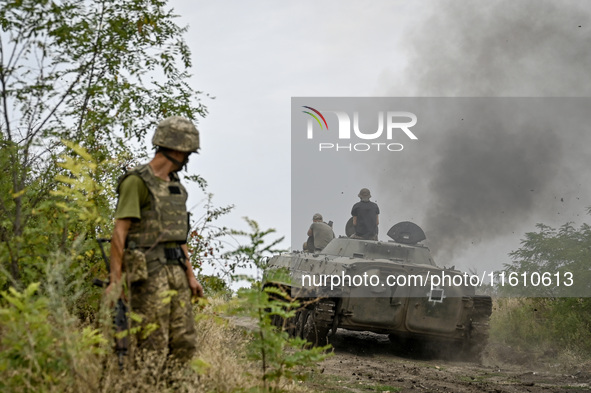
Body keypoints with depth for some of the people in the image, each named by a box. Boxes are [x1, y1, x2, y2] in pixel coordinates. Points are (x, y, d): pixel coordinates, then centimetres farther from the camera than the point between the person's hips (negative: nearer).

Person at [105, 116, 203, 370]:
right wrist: (115, 280, -18)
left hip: (176, 270, 8)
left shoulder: (174, 185, 17)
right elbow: (119, 232, -13)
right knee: (154, 348, -9)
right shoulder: (137, 181, -9)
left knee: (184, 344, 6)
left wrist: (190, 275, 17)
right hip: (149, 272, -8)